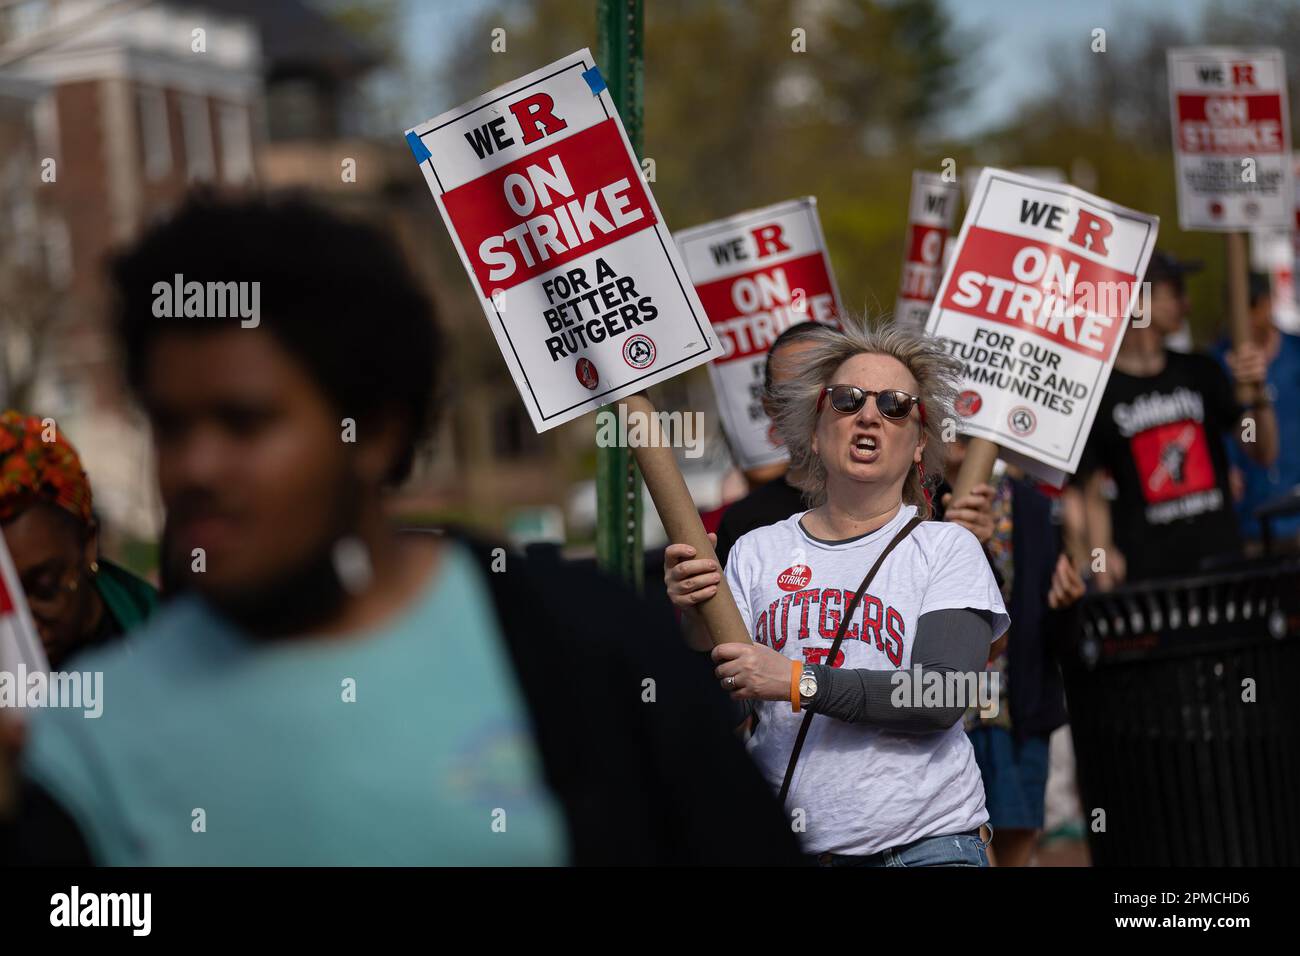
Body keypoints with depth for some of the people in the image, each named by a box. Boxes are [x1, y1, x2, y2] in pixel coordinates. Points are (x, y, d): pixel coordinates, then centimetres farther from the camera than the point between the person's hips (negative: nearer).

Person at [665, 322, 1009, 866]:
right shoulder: (756, 552, 8)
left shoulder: (948, 548, 3)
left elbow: (942, 698, -12)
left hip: (924, 841, -2)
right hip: (784, 844, 2)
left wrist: (797, 681, -19)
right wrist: (697, 627, -16)